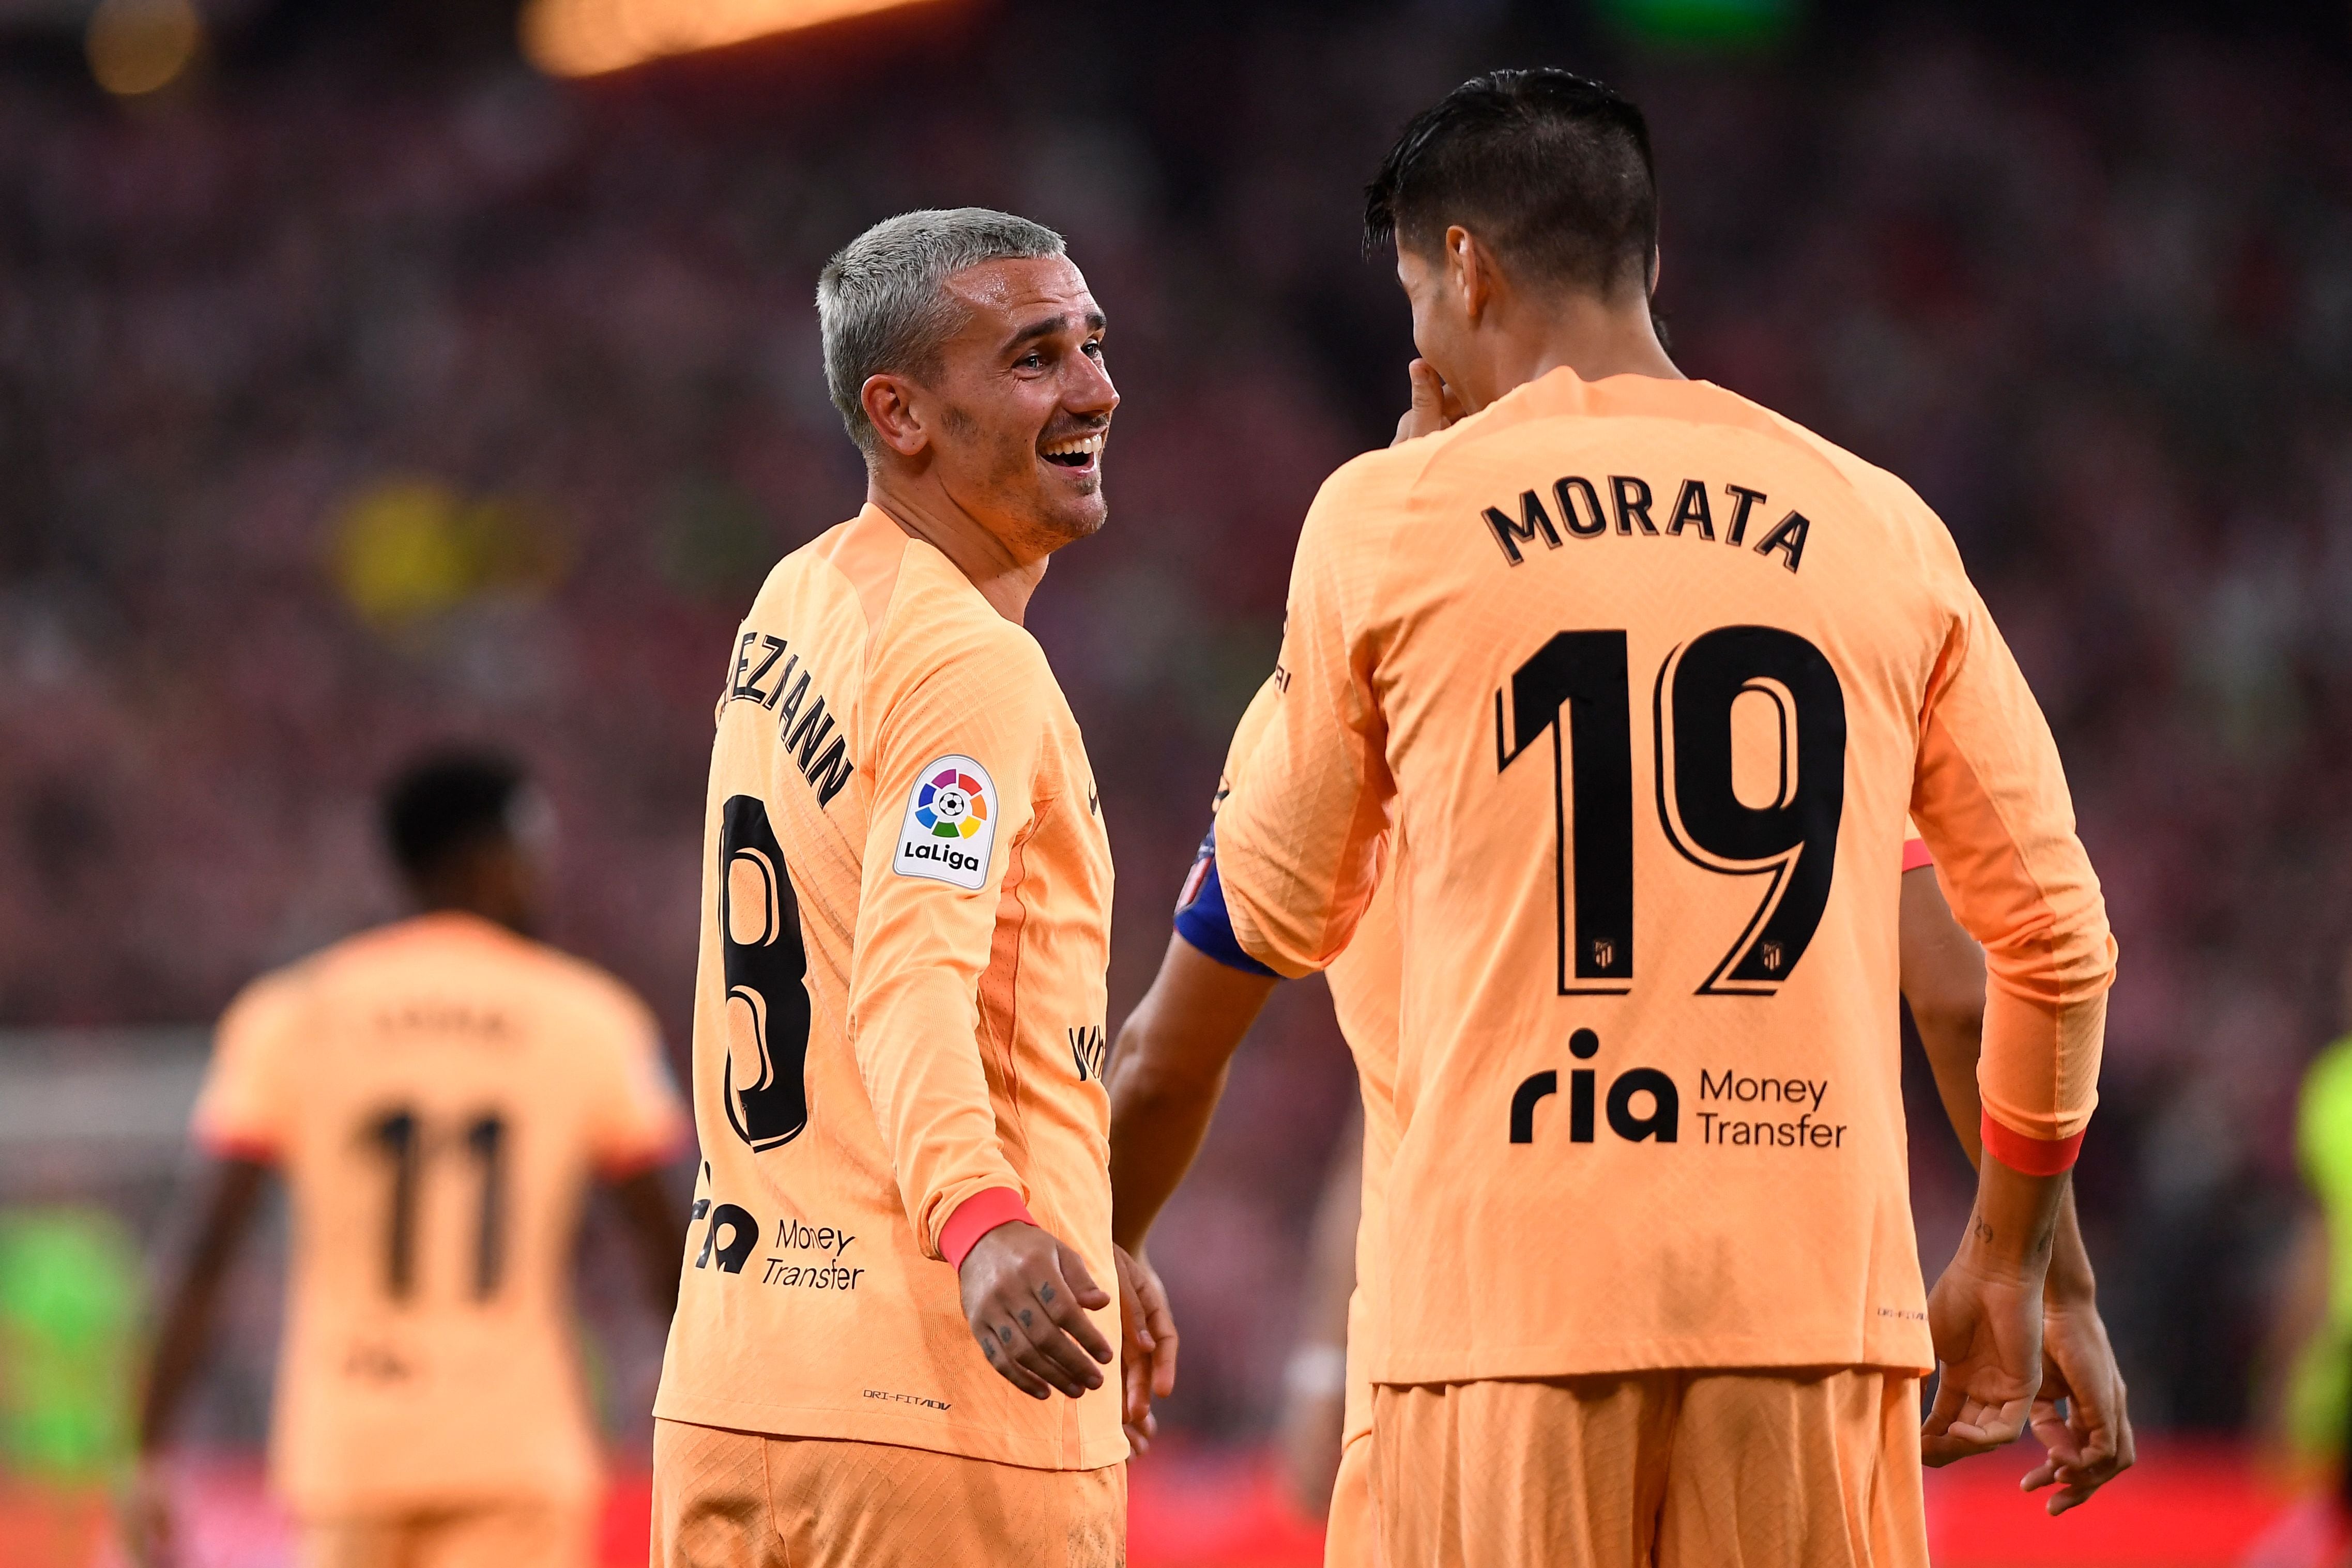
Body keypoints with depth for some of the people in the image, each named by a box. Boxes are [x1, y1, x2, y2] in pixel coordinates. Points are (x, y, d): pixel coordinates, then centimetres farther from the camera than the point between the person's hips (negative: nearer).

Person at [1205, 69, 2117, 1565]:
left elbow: (1283, 916, 16)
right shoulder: (1879, 526, 9)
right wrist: (2007, 1265, 23)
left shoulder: (1392, 517, 2)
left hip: (1514, 1286, -2)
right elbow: (2058, 937, 11)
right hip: (1817, 1278, 2)